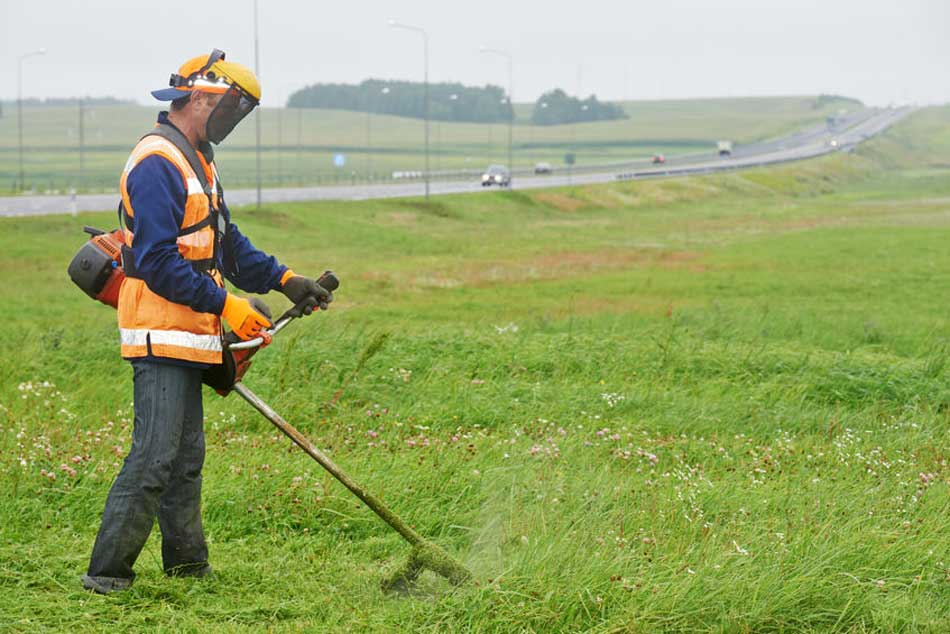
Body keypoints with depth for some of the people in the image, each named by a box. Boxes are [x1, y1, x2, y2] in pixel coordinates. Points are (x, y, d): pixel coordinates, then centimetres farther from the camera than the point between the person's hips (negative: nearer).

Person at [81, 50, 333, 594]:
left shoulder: (196, 161, 18)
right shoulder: (158, 164, -16)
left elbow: (227, 243, 22)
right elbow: (159, 263, -23)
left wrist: (283, 279, 10)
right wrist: (226, 307, -21)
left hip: (188, 337, 10)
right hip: (162, 337, -10)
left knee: (187, 456, 15)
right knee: (155, 456, -12)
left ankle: (188, 564, 23)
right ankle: (107, 572, -8)